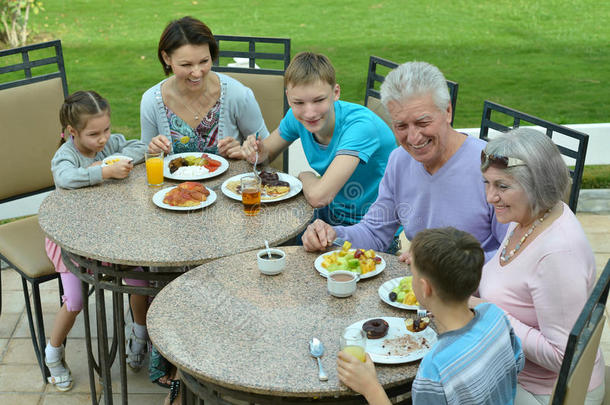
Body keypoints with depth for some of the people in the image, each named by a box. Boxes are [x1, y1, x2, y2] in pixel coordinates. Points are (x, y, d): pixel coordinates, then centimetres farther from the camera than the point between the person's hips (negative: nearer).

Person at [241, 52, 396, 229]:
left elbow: (318, 197, -35)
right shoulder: (297, 116, -7)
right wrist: (258, 152, -12)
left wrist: (306, 176, -13)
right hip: (330, 215, 6)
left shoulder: (360, 124, -28)